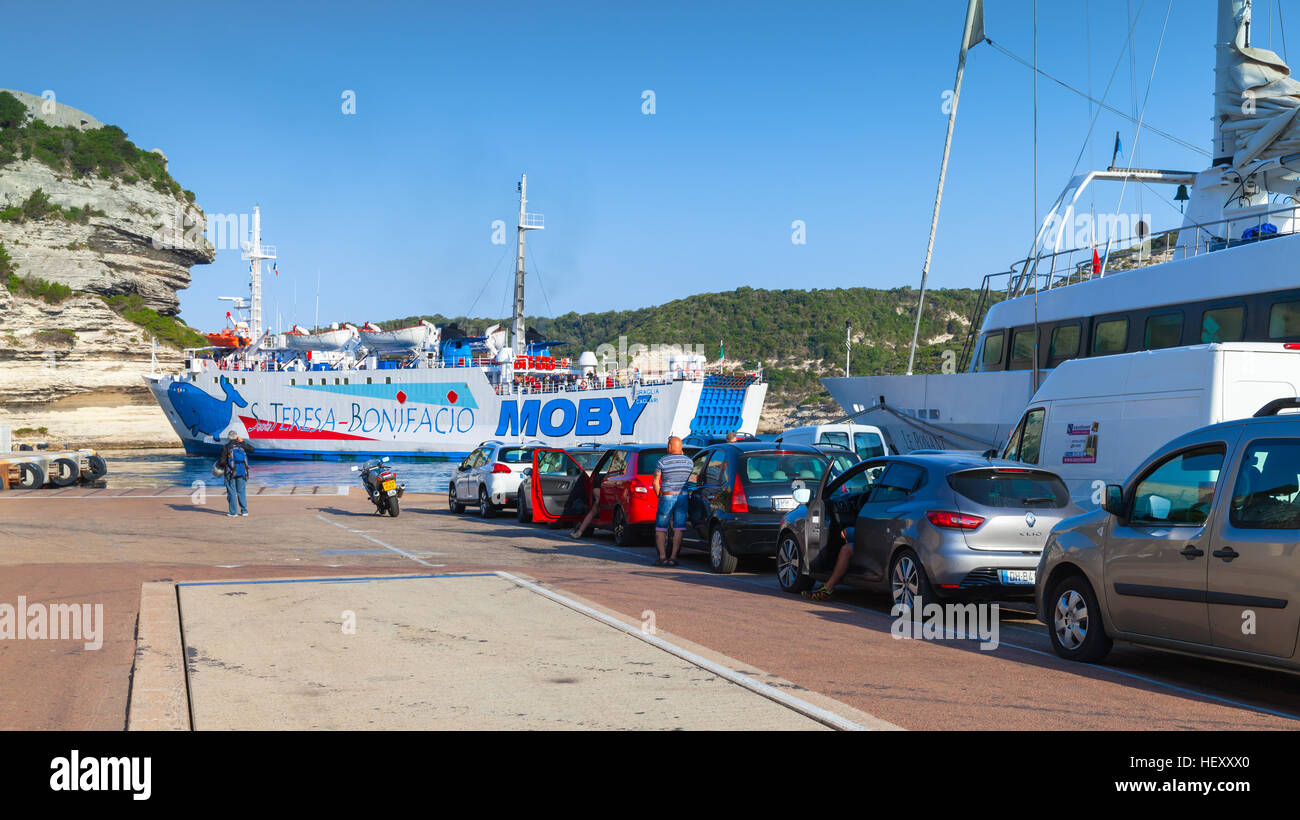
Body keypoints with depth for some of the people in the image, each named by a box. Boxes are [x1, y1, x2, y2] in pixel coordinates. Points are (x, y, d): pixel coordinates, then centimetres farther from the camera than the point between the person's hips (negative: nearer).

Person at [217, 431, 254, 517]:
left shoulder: (226, 447, -9)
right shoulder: (242, 445, 0)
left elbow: (222, 461, -12)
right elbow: (252, 449, 18)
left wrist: (218, 464, 11)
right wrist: (242, 441, 19)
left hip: (230, 472, -3)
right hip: (242, 471, 3)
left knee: (231, 492, 4)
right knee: (241, 491, 12)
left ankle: (232, 512, 4)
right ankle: (244, 510, 12)